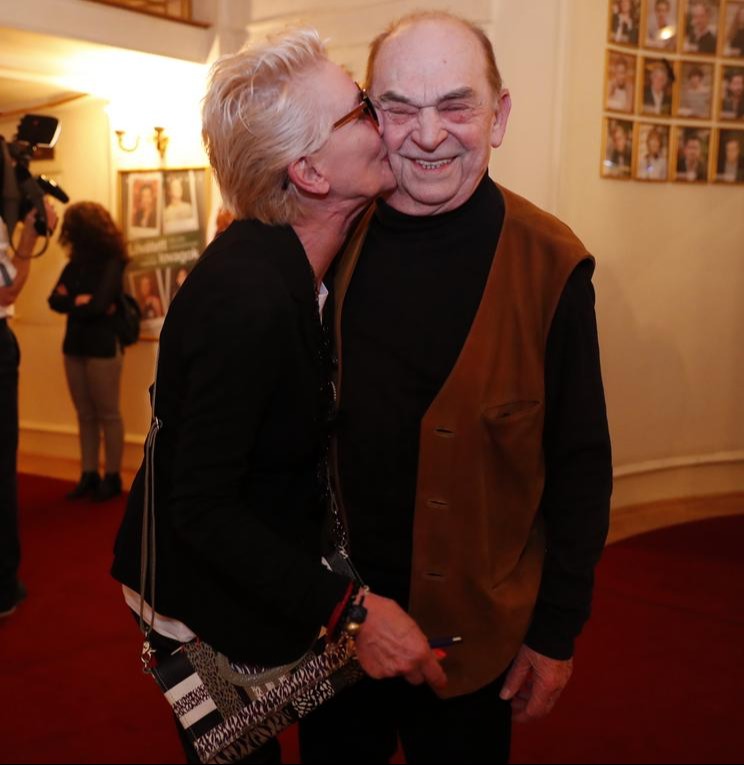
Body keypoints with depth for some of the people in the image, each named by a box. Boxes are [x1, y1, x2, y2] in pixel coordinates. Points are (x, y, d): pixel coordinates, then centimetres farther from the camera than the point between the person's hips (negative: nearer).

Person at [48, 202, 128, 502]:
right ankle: (89, 475, 16)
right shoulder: (75, 264, 11)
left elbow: (99, 305, -20)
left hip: (103, 347, -7)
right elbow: (55, 300, 2)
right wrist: (81, 302, -13)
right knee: (85, 415, 10)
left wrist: (71, 303, -4)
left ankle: (112, 477, 7)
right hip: (75, 346, 7)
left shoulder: (111, 264, -10)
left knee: (108, 414, 0)